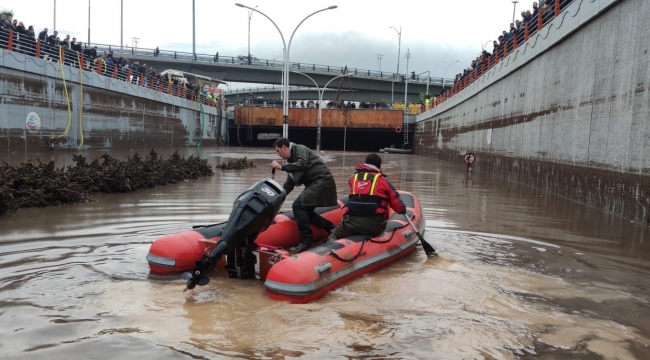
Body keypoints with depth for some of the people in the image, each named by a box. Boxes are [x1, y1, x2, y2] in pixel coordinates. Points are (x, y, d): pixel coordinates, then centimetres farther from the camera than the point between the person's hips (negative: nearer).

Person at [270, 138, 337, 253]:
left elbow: (303, 165, -25)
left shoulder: (300, 149, -5)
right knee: (306, 211, 10)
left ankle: (306, 240, -15)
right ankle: (333, 229, 20)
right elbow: (289, 184, 22)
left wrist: (281, 167, -19)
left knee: (298, 205, -17)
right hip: (315, 183, 10)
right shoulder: (291, 160, 19)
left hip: (322, 181, -10)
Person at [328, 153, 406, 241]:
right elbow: (397, 204, 6)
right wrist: (403, 209, 27)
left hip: (352, 222, 2)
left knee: (334, 235, 22)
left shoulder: (353, 179, 13)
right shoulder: (383, 181, 5)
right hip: (374, 225, -2)